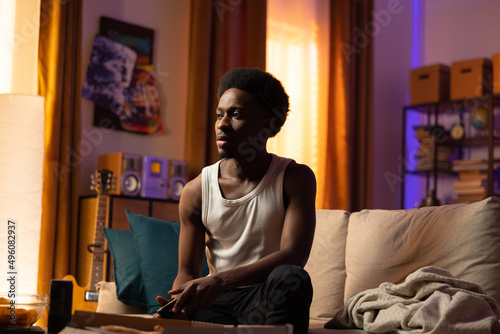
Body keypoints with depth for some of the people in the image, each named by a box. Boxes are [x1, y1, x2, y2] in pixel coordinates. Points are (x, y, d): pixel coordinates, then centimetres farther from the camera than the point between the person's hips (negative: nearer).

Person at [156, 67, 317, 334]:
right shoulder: (196, 190, 2)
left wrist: (220, 281, -33)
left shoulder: (295, 178, -6)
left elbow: (294, 254, -20)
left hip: (270, 298, -1)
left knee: (291, 278, -36)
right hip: (215, 301, 2)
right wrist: (180, 302, -22)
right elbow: (187, 271, 5)